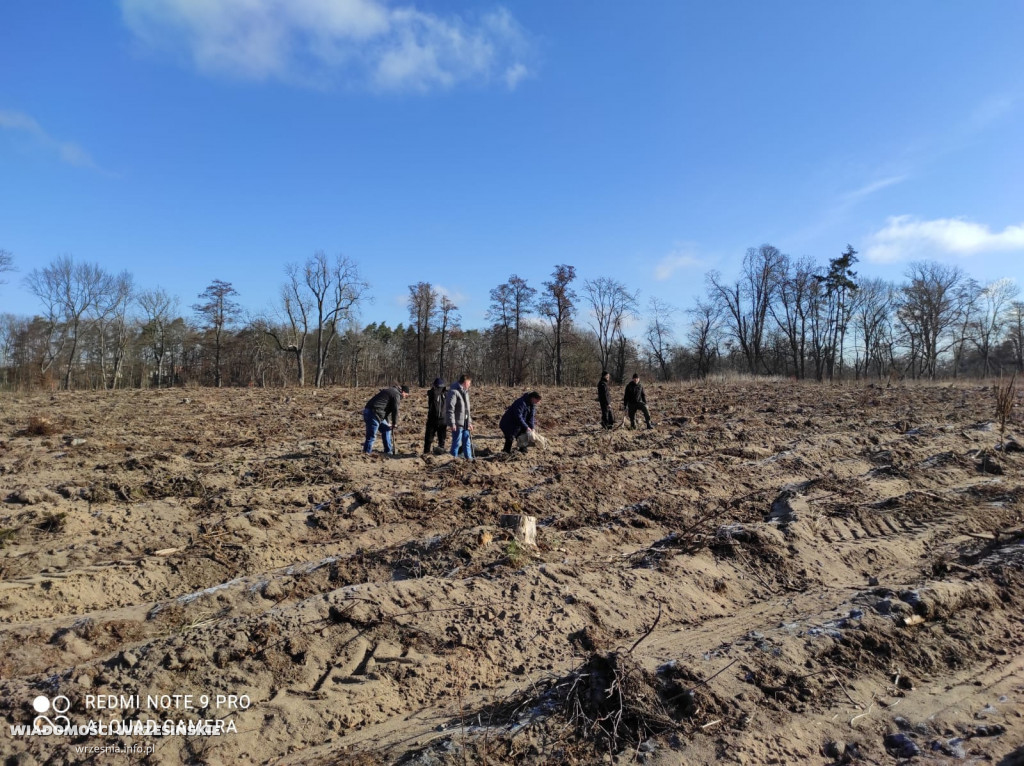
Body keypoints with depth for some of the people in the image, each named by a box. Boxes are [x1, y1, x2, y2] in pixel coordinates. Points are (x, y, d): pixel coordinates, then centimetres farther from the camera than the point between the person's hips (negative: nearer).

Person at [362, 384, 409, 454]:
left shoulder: (390, 391, 24)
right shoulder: (396, 394, -6)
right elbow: (395, 410, -6)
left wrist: (388, 422, 24)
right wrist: (395, 423, 5)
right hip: (374, 413, -10)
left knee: (386, 430, 18)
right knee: (371, 436, -8)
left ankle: (388, 451, 23)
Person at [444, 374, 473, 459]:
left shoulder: (465, 392, 16)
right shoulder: (454, 392, -14)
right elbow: (450, 409, -18)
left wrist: (469, 422, 21)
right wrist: (451, 423, -21)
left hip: (465, 424, 9)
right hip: (457, 424, -9)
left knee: (467, 443, 13)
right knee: (456, 443, -3)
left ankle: (469, 458, 20)